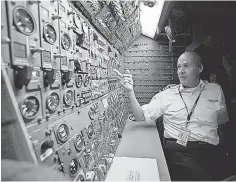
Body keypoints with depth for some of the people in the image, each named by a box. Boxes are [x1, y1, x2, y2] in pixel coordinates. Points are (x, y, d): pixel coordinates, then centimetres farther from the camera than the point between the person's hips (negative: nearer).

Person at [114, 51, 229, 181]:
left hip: (209, 150, 4)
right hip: (177, 150, -3)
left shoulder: (215, 90, 12)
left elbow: (221, 122, 21)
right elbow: (141, 117, 0)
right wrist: (130, 92, -13)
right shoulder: (165, 95, 6)